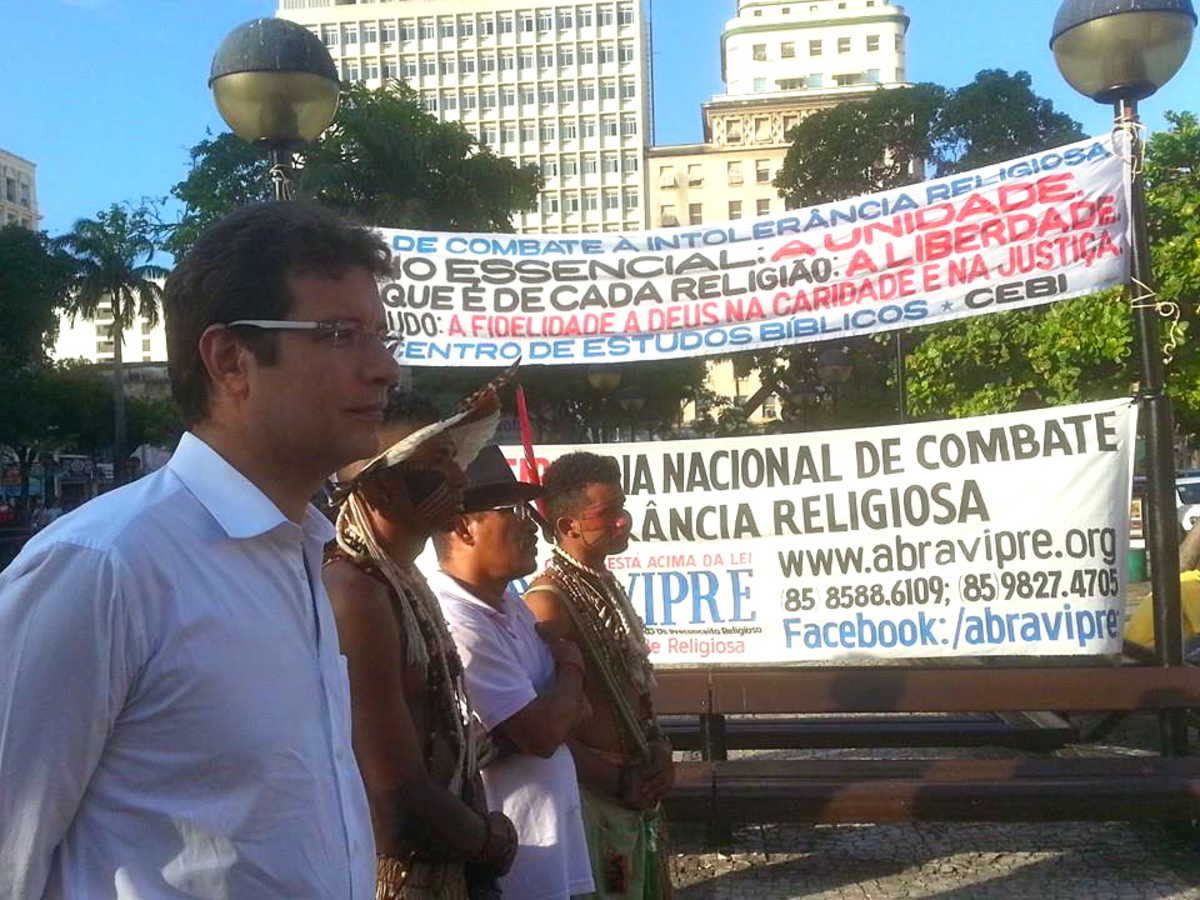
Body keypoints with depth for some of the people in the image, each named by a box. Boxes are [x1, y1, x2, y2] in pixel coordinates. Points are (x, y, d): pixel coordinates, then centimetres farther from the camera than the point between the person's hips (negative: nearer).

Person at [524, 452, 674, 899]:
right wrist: (618, 779, -16)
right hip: (591, 798, -9)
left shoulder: (606, 589, 8)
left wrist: (658, 752, 2)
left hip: (634, 794, 9)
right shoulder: (549, 602, -20)